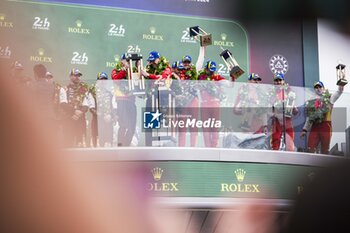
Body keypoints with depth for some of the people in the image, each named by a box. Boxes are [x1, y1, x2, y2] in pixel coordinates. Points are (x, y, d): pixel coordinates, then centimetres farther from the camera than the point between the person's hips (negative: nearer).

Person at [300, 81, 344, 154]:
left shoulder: (329, 98, 12)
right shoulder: (311, 102, 19)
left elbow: (339, 92, -3)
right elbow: (308, 117, 20)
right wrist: (305, 130, 13)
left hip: (325, 126, -2)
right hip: (314, 126, 3)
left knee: (325, 150, -2)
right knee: (310, 149, -9)